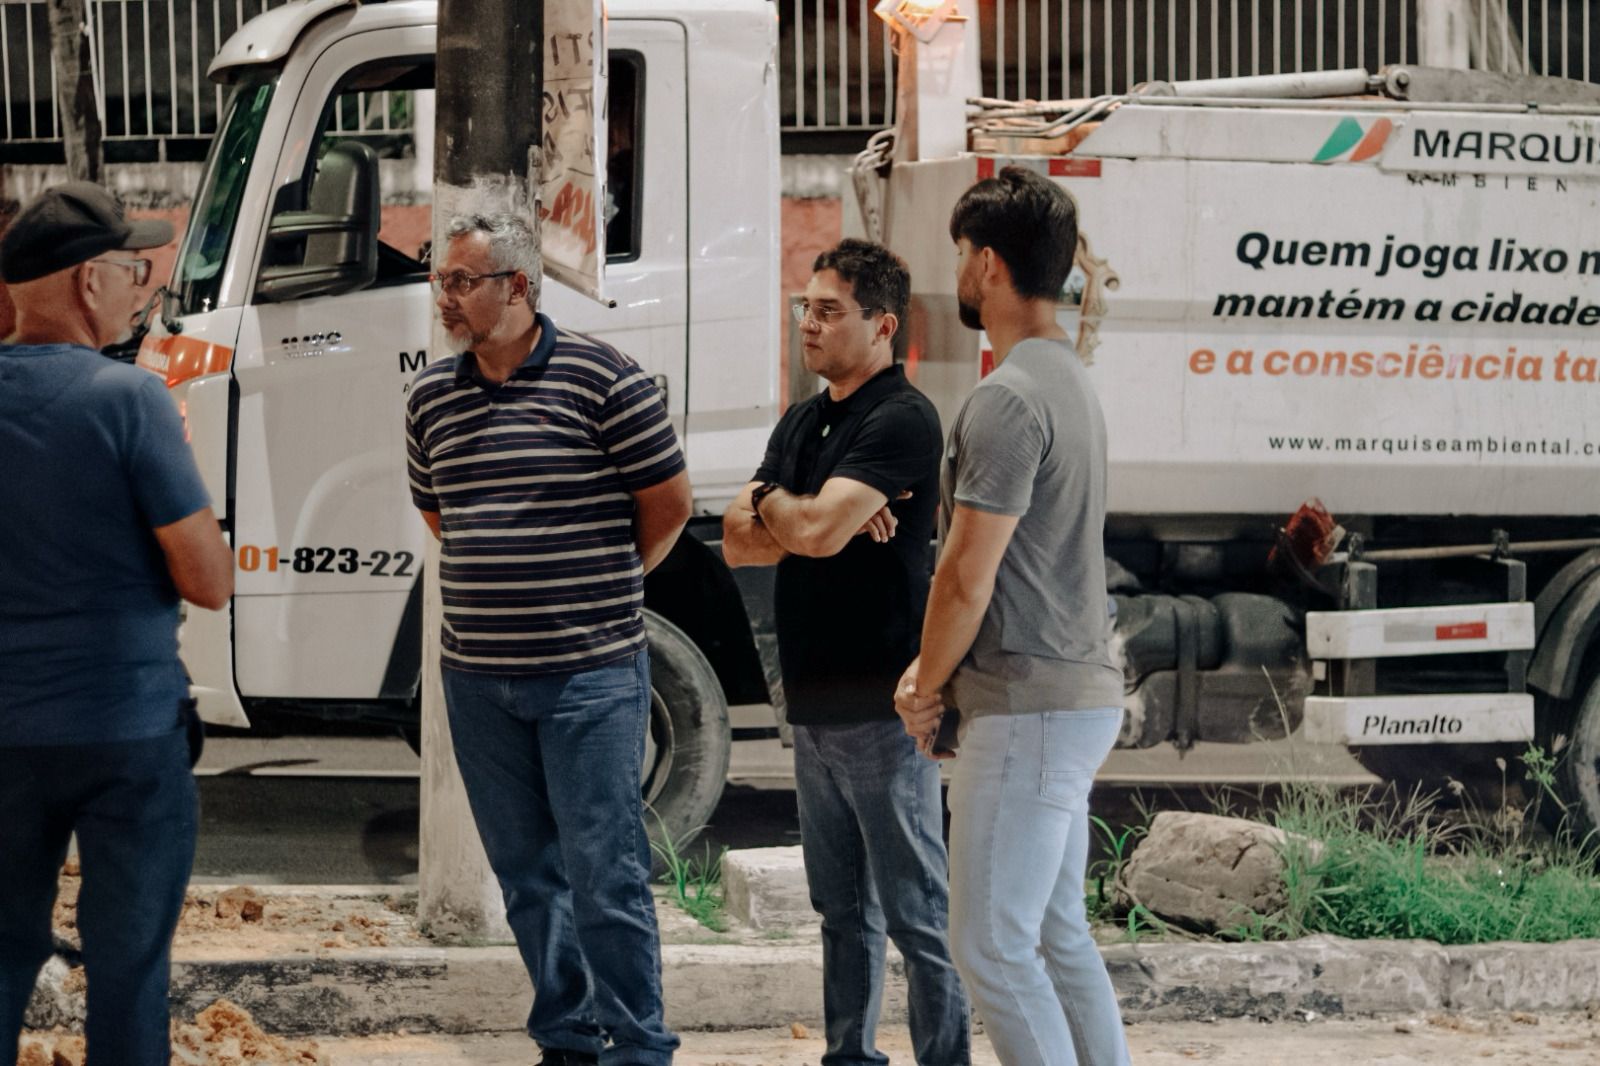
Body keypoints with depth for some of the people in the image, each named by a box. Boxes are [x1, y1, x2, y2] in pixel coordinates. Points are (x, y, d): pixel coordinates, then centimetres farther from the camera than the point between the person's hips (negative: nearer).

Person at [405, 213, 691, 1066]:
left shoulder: (601, 379, -8)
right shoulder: (431, 397, 9)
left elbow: (667, 500, -1)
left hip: (590, 674, -5)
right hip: (478, 675, 6)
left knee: (605, 874, -5)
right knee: (527, 874, 11)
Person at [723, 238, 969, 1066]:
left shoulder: (902, 421, -12)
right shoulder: (802, 422, 16)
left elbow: (816, 530, -22)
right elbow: (738, 544, 9)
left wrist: (768, 503, -1)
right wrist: (812, 517, -8)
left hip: (880, 707, -9)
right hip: (815, 702, 9)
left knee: (914, 911, -5)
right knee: (842, 908, 15)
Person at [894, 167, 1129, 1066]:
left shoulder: (1009, 399, -18)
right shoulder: (1069, 377, 16)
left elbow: (968, 576, -18)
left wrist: (926, 687, -3)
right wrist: (935, 671, 14)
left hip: (1029, 708, -10)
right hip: (1082, 690, 10)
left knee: (993, 946, -7)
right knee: (1057, 936, 15)